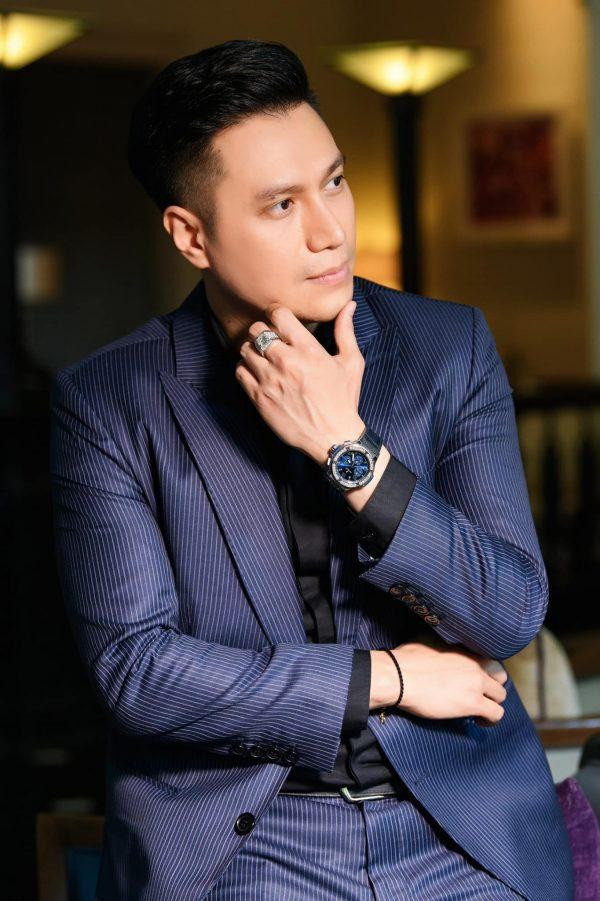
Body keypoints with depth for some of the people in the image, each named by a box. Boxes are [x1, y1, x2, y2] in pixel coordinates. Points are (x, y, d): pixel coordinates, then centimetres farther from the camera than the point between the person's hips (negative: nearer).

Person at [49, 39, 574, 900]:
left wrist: (348, 448, -13)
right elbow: (132, 666, -8)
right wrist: (385, 678, -7)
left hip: (460, 828, 2)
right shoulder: (106, 401, -2)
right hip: (236, 828, -1)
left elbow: (513, 614, -3)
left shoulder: (450, 346, 3)